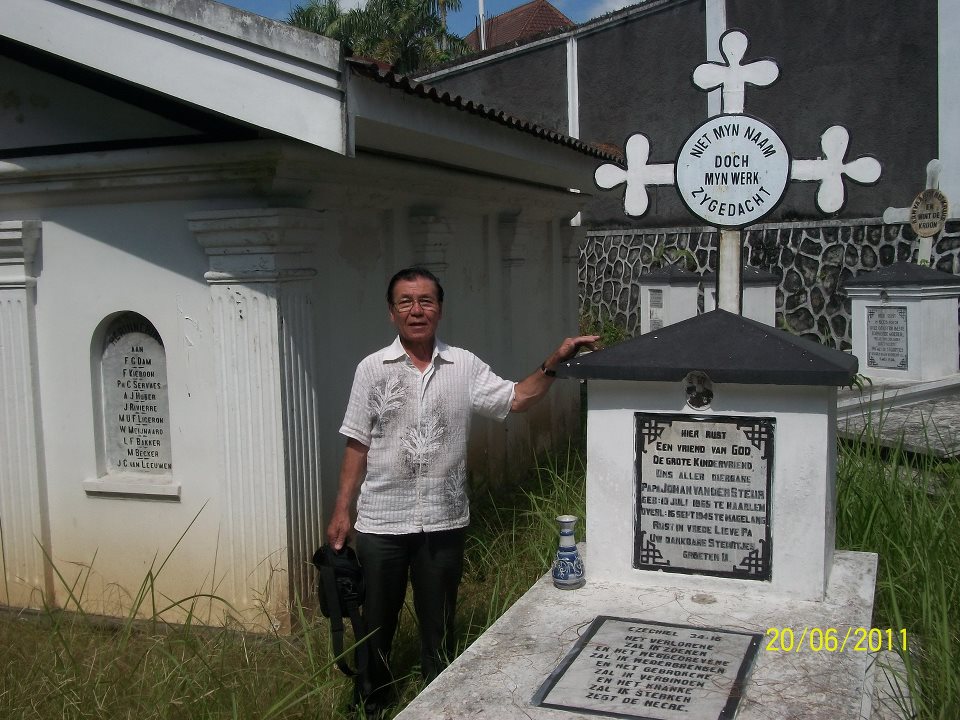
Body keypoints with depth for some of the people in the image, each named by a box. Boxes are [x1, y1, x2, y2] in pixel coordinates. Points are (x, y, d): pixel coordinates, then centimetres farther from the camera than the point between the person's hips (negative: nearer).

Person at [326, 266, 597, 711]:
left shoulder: (465, 366, 1)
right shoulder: (373, 369, -3)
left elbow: (515, 399, -2)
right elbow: (357, 445, -1)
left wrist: (554, 364, -15)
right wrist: (342, 511, -3)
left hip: (443, 520, 1)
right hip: (380, 522, -1)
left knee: (438, 622, 14)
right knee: (376, 623, 12)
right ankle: (370, 705, 32)